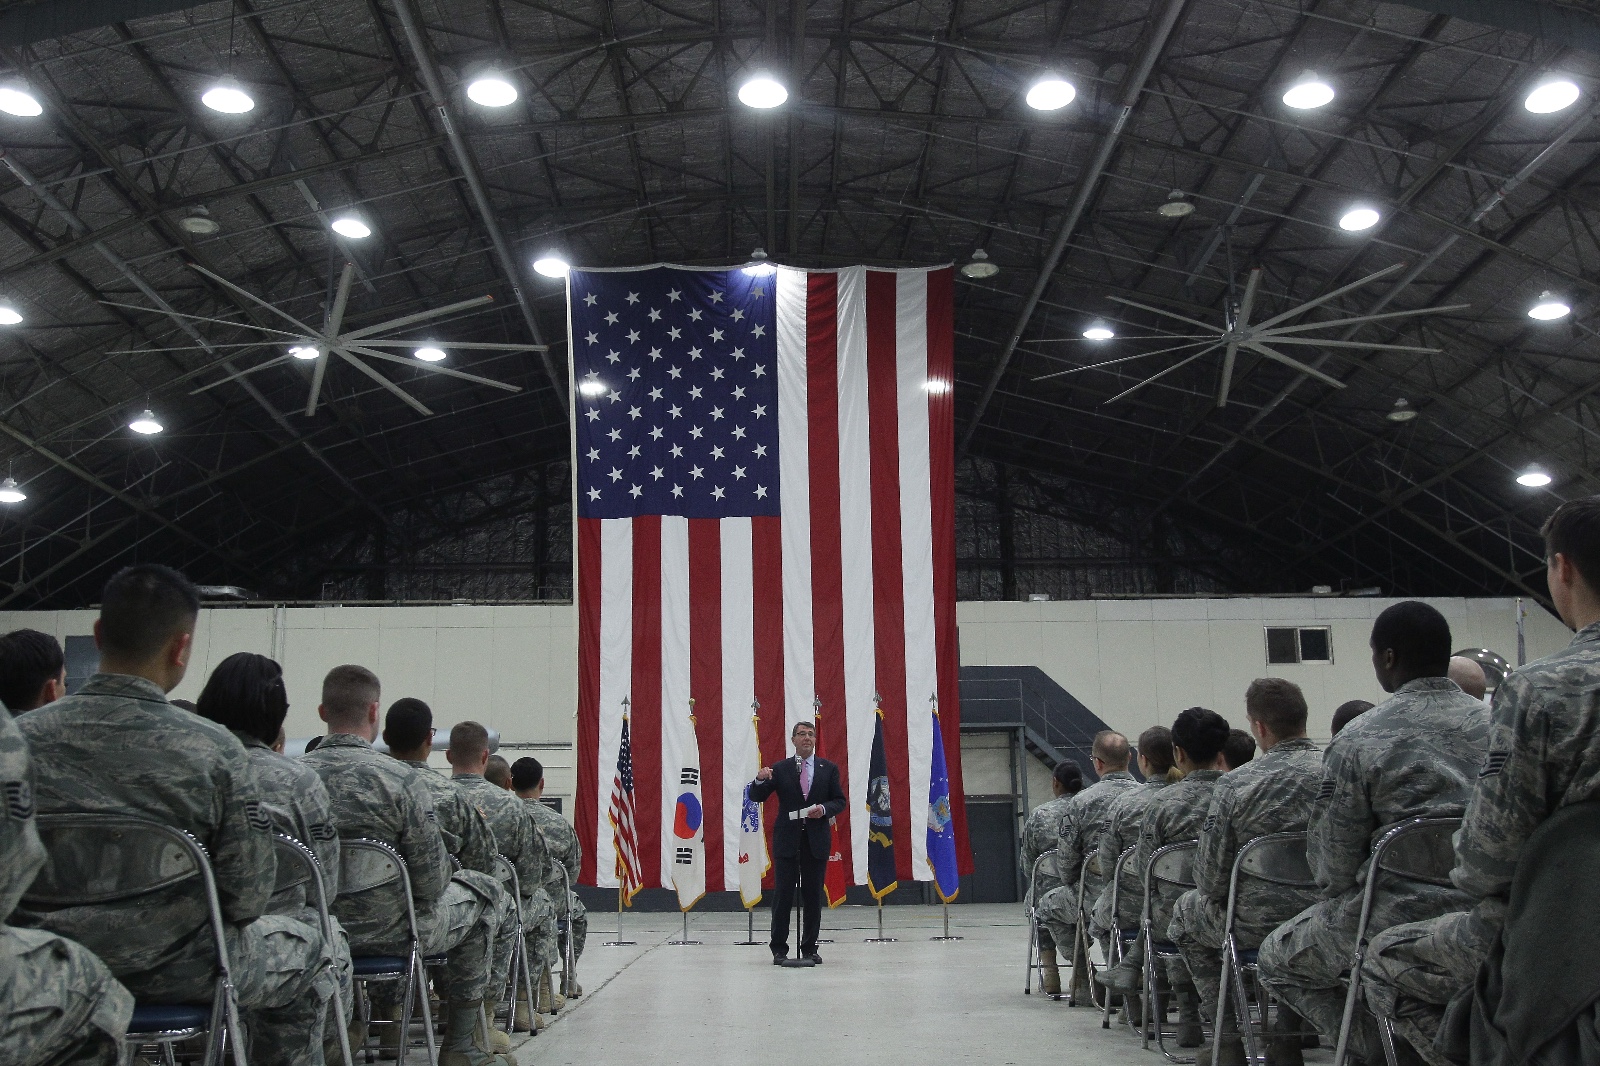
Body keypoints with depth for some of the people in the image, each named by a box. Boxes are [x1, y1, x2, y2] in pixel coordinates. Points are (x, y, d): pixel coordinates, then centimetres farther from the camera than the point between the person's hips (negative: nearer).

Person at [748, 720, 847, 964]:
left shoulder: (828, 769, 7)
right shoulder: (779, 769, 5)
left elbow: (840, 800, 8)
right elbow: (757, 797, 1)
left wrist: (824, 809, -12)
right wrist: (760, 780, -21)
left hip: (817, 840, 1)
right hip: (787, 840, -1)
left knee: (813, 896, 5)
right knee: (782, 895, -1)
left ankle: (809, 948, 14)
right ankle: (779, 949, 6)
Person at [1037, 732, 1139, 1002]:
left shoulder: (1080, 802, -10)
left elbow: (1066, 860, -6)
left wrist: (1075, 888, 15)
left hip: (1097, 898, -4)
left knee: (1048, 904, 25)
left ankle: (1084, 980, 20)